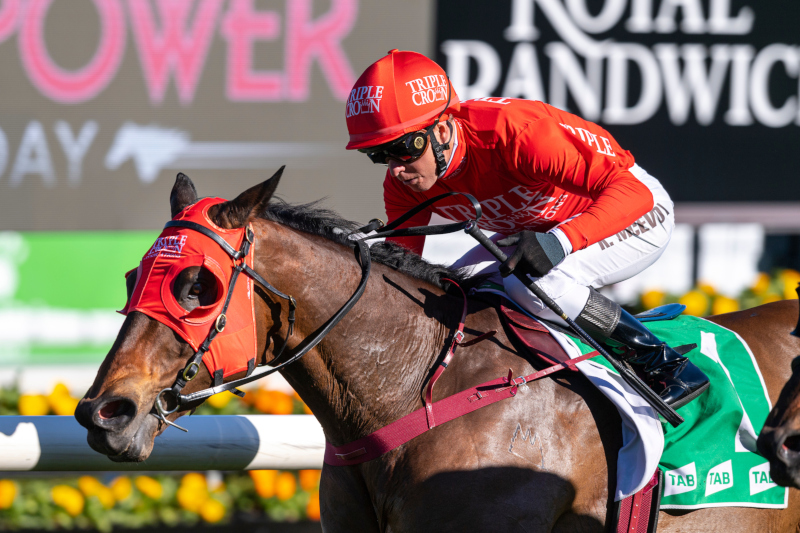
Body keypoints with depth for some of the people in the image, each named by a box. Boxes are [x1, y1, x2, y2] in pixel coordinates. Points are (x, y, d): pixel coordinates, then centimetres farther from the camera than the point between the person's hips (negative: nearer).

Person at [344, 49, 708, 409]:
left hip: (637, 216, -8)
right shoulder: (405, 181, -16)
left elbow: (633, 191, -43)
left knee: (535, 284, -32)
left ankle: (666, 367, -16)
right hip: (540, 226, 8)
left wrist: (559, 242, -57)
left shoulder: (512, 132, -38)